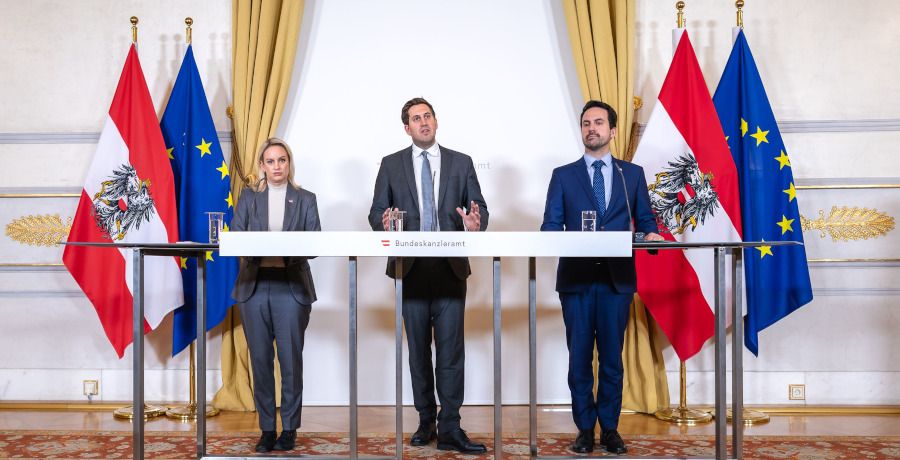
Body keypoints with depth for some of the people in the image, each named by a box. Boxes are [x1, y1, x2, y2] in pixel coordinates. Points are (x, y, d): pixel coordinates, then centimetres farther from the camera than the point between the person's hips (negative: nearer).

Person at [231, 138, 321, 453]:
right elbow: (234, 237, 3)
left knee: (291, 360, -2)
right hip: (254, 286, 1)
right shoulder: (249, 197, 12)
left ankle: (289, 429, 10)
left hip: (292, 287, -1)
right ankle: (267, 429, 15)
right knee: (260, 360, 5)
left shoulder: (305, 199, 9)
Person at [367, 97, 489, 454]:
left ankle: (450, 429, -1)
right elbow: (376, 211, 6)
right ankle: (426, 421, 21)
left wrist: (477, 223, -16)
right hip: (411, 267, 1)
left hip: (450, 267, -1)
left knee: (451, 348, -5)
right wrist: (385, 222, -17)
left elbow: (480, 207, 7)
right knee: (418, 348, 8)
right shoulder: (391, 164, 9)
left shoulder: (461, 163, 9)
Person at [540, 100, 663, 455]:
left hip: (617, 278, 1)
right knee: (579, 356, 3)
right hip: (576, 277, 0)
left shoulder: (632, 174, 12)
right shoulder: (563, 175, 9)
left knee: (612, 356, 5)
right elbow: (550, 225, 3)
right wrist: (564, 238, -18)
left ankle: (610, 428, 17)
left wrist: (650, 234, -11)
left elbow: (644, 218, 11)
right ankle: (585, 428, 15)